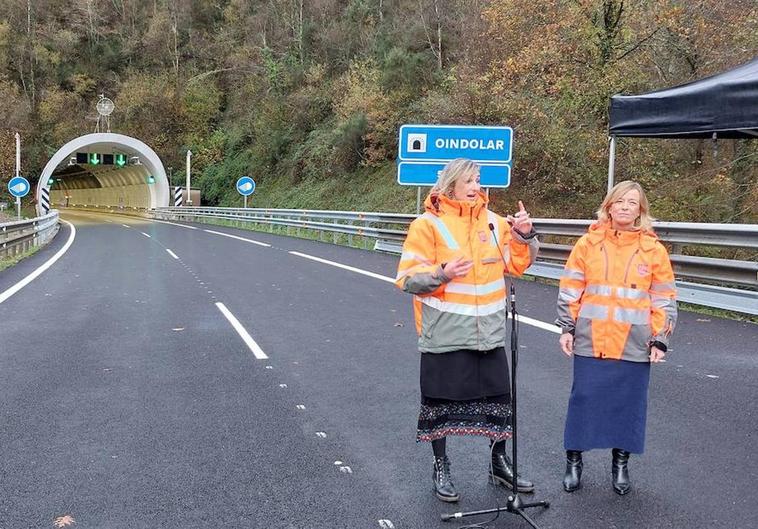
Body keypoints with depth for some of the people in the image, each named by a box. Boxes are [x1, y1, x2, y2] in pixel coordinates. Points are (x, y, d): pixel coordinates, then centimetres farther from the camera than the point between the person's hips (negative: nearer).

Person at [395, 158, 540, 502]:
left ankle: (499, 463, 32)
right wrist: (441, 274, -27)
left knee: (498, 399, 12)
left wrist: (524, 236, -5)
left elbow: (516, 265, 12)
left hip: (489, 332, 5)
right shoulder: (428, 224, -9)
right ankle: (441, 468, 26)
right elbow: (408, 278, -10)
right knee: (441, 400, 7)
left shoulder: (493, 222, 7)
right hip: (444, 332, -4)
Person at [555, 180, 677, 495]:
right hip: (591, 342, 0)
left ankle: (620, 466, 25)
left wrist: (661, 340, 0)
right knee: (583, 400, 5)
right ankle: (573, 462, 20)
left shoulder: (653, 250, 3)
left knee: (629, 405, 8)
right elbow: (570, 291, 4)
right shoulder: (589, 243, 2)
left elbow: (664, 300, 5)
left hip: (634, 346, 1)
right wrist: (567, 328, 0)